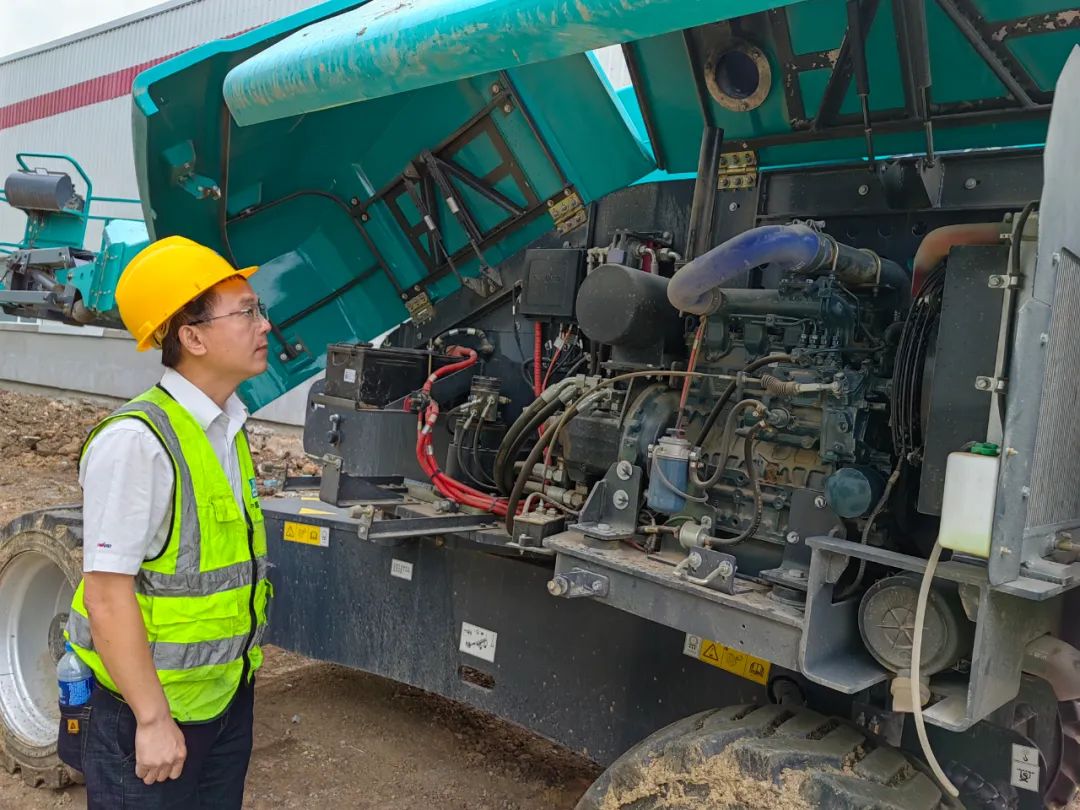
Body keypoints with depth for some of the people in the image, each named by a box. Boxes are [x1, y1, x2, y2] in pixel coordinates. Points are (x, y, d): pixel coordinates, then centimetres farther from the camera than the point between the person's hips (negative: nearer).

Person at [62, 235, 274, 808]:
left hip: (229, 696, 8)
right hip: (152, 704, -8)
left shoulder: (226, 429, 4)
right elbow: (107, 594, -23)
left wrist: (241, 663, 17)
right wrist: (152, 719, -19)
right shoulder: (136, 442, -23)